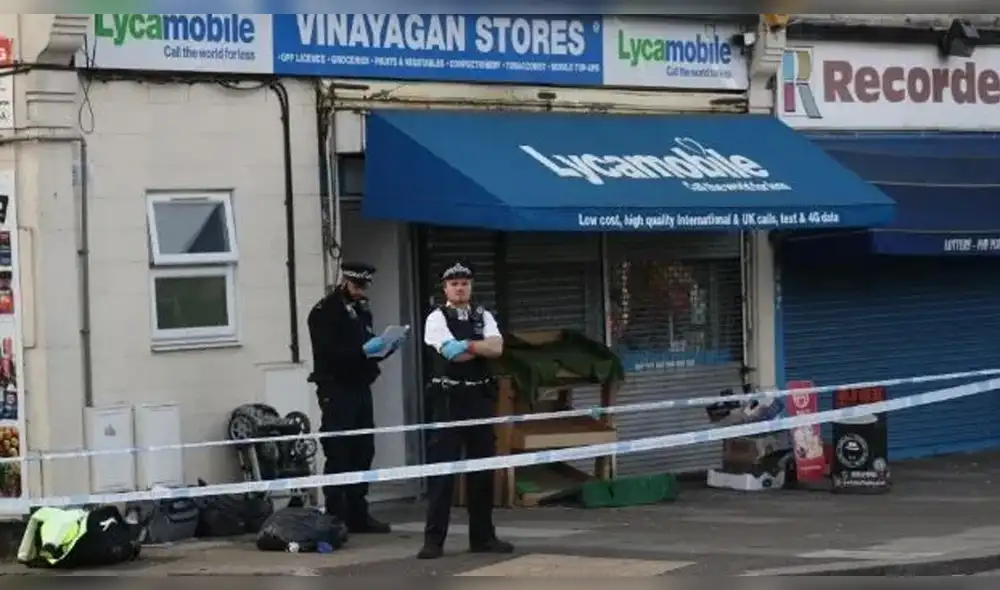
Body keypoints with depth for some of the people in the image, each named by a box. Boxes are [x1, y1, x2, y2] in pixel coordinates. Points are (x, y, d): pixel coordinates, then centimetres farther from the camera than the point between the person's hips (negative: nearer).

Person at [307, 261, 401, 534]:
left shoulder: (362, 309, 17)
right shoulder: (324, 312, -7)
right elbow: (326, 353, -17)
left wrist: (385, 347, 2)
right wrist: (362, 350, -24)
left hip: (360, 389, 8)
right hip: (336, 391, -7)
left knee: (363, 453, 7)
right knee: (338, 456, -8)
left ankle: (358, 515, 13)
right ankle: (335, 518, -5)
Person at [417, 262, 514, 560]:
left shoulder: (483, 317, 11)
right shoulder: (437, 319, -2)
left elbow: (497, 348, -7)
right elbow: (451, 353, -16)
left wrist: (467, 344, -14)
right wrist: (481, 348, -8)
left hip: (480, 398, 5)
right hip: (450, 400, -4)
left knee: (482, 467, 9)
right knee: (442, 468, -5)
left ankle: (483, 536, 17)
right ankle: (433, 539, -1)